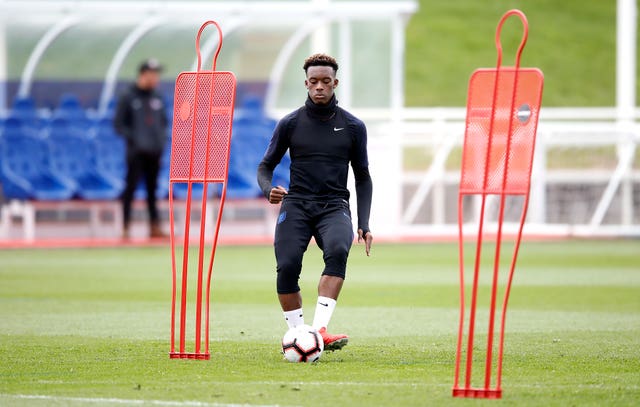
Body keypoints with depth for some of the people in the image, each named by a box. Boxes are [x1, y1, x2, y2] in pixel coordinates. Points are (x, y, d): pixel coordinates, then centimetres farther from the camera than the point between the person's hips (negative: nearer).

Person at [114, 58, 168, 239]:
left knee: (152, 188, 8)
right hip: (136, 151, -5)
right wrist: (132, 138, -16)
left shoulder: (157, 98, 11)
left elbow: (163, 121, 21)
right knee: (131, 187, -5)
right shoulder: (128, 97, -4)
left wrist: (162, 139, 5)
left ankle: (154, 226, 11)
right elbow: (119, 124, -5)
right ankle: (125, 227, -3)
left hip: (155, 151, 5)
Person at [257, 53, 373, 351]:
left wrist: (363, 224, 6)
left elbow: (362, 177, 16)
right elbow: (265, 166, 14)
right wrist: (269, 190, -10)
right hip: (296, 204, 1)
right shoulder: (290, 124, 8)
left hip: (335, 206, -1)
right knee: (287, 266, -23)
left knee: (338, 250, -33)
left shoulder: (353, 127, 9)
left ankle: (319, 329, -39)